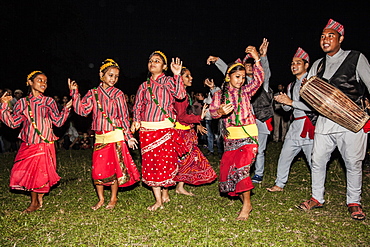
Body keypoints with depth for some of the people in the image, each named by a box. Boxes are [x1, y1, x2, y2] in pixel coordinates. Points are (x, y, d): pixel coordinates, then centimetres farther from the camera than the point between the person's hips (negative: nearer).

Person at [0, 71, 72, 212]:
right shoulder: (22, 102, 6)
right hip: (27, 145, 3)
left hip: (44, 144, -2)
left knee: (40, 174, 1)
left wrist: (67, 108, -11)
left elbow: (58, 122, -1)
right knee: (26, 173, 5)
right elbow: (13, 123, 4)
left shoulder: (48, 101, 2)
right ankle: (36, 200, 24)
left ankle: (36, 202, 21)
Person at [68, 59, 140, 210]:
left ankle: (113, 199, 20)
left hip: (115, 136, -2)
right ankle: (101, 199, 23)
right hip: (99, 137, 3)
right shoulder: (93, 93, 5)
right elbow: (82, 111, -2)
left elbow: (124, 117, 1)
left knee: (114, 168, 3)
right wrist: (75, 93, -9)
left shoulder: (118, 94, -1)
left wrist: (128, 136, -2)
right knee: (97, 168, 5)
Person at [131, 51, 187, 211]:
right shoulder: (144, 86, 14)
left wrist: (177, 74, -19)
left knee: (165, 161, 1)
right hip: (146, 130, 3)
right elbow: (138, 106, 14)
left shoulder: (168, 81, 4)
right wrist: (136, 120, -4)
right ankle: (158, 200, 11)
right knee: (150, 162, 2)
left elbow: (180, 95, -13)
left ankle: (165, 193, 22)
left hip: (165, 128, -3)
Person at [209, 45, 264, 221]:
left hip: (247, 135, -3)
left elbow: (258, 80, -11)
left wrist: (257, 59, -20)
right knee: (227, 168, 4)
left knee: (240, 167, -18)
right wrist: (220, 111, -29)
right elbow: (212, 111, -6)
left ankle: (247, 204, -4)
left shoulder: (245, 91, 4)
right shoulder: (219, 94, 6)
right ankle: (242, 198, 25)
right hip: (230, 138, 3)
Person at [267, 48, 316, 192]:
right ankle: (280, 184, 24)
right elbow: (287, 108, 20)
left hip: (311, 125, -7)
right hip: (296, 126, 7)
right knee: (284, 156, 10)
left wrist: (291, 102, -16)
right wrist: (283, 102, -3)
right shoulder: (291, 86, 19)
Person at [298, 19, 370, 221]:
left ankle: (354, 202, 20)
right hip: (325, 120, 4)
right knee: (318, 159, 5)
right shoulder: (318, 65, 15)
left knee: (353, 162, 2)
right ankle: (317, 198, 21)